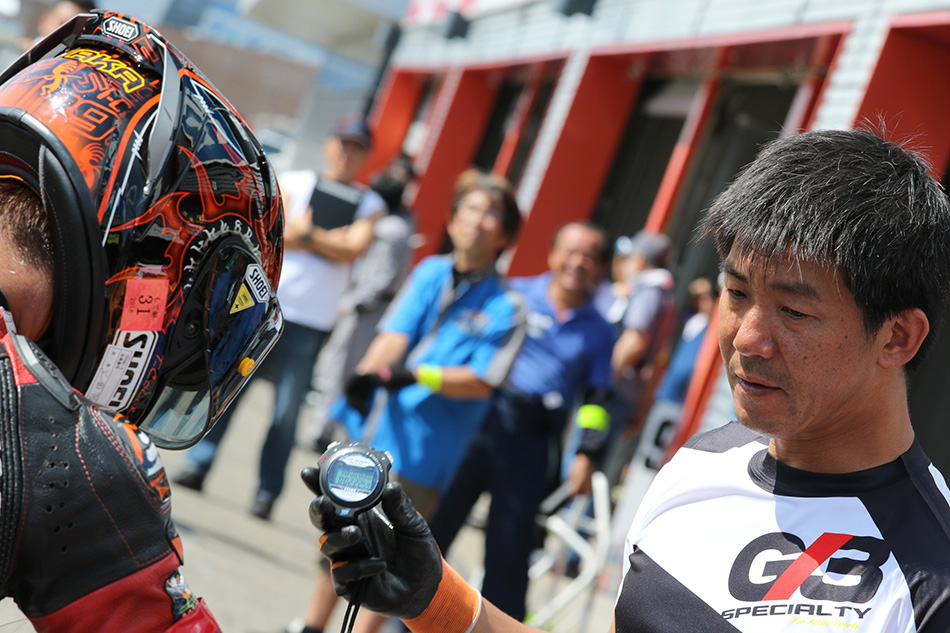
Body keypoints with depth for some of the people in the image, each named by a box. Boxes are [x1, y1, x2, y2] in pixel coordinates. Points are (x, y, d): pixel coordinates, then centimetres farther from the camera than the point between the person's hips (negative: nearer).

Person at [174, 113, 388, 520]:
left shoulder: (369, 204, 9)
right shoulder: (292, 183, 11)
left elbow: (353, 249, -8)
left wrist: (304, 233, -10)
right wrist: (328, 238, -9)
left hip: (310, 319, -1)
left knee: (286, 409, -1)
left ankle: (267, 493, 6)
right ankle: (198, 466, 9)